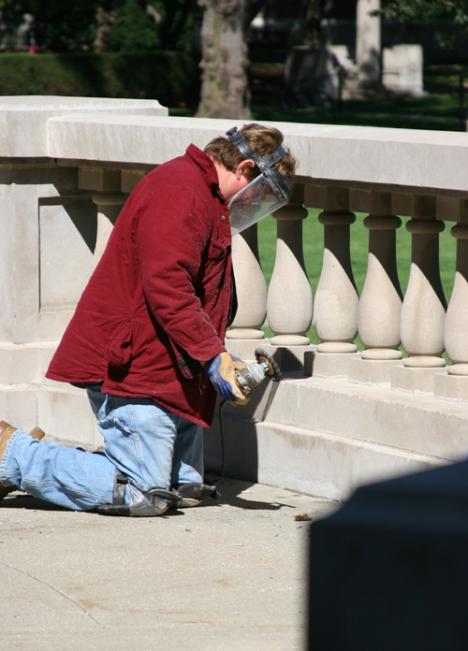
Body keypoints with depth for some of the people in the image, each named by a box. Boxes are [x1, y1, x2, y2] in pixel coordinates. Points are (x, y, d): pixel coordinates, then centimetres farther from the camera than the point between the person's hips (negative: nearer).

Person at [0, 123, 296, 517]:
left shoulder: (204, 197, 22)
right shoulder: (179, 192, -14)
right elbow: (166, 288, -24)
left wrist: (219, 356, 14)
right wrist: (213, 356, -25)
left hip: (169, 372, 11)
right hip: (134, 366, -11)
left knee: (187, 490, 8)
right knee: (142, 497, -16)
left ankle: (46, 456, 14)